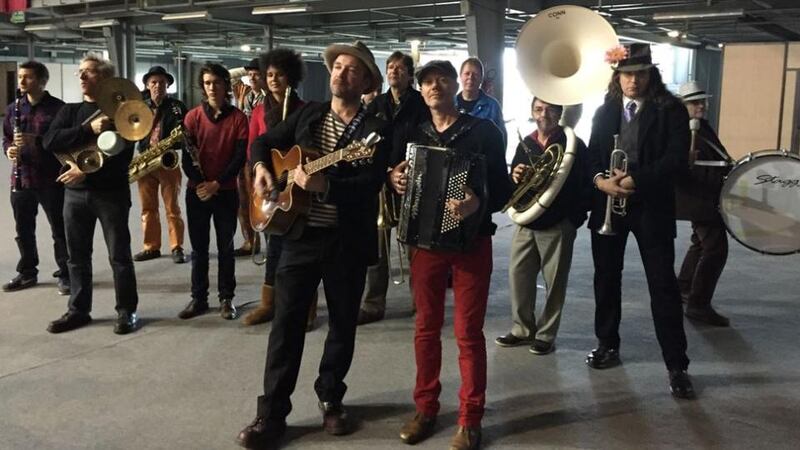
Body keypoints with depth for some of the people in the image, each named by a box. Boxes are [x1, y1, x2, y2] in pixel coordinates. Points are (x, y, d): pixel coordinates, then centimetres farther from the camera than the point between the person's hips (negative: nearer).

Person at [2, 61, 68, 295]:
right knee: (23, 230, 13)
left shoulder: (57, 107, -6)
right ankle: (27, 273, 27)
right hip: (21, 179, 5)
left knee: (59, 230, 2)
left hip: (51, 179, -5)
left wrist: (36, 139, -23)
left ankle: (66, 275, 12)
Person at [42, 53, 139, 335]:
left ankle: (126, 311, 12)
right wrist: (89, 129, -18)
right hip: (75, 193, 5)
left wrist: (87, 172, -18)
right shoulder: (70, 111, 11)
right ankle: (78, 310, 22)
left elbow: (122, 154, -12)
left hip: (111, 192, -4)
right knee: (77, 257, 11)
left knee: (119, 256, 1)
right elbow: (49, 142, -6)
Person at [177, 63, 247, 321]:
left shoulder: (238, 118, -2)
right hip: (197, 191, 1)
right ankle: (198, 298, 15)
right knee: (199, 247, 7)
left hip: (226, 191, -1)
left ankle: (226, 298, 14)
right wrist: (198, 183, -15)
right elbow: (186, 155, -2)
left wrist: (217, 183, -14)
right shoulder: (193, 116, 1)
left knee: (225, 247, 6)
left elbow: (240, 156, -7)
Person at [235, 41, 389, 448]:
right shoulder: (308, 114, 8)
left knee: (343, 324, 10)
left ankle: (330, 399, 31)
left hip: (348, 241, -2)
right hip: (302, 235, 2)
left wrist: (324, 184, -30)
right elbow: (264, 141, 19)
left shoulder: (376, 130, -5)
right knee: (286, 322, 2)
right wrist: (261, 167, -1)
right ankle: (271, 413, 11)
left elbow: (371, 185, -18)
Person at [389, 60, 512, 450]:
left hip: (471, 241, -4)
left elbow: (503, 188, -9)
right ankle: (426, 408, 25)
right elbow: (395, 173, 17)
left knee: (468, 333, 2)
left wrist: (478, 204, -30)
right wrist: (393, 178, -7)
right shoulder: (413, 134, 7)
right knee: (426, 328, 11)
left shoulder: (483, 131, -6)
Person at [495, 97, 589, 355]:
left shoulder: (573, 145, -3)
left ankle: (546, 335, 16)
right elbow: (511, 186, 15)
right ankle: (523, 329, 22)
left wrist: (575, 218, -13)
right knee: (518, 276, 6)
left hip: (558, 226, -4)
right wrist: (515, 178, -7)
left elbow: (585, 186, -5)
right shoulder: (525, 145, 10)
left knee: (554, 282, 3)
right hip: (525, 223, 4)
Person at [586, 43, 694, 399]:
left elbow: (676, 158, -14)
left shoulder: (671, 110, -4)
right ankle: (608, 345, 30)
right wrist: (599, 179, -17)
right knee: (606, 278, 13)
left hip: (651, 206, -4)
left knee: (663, 285, -3)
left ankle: (676, 366, 5)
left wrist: (635, 179, -24)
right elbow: (592, 153, 4)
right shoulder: (605, 111, 8)